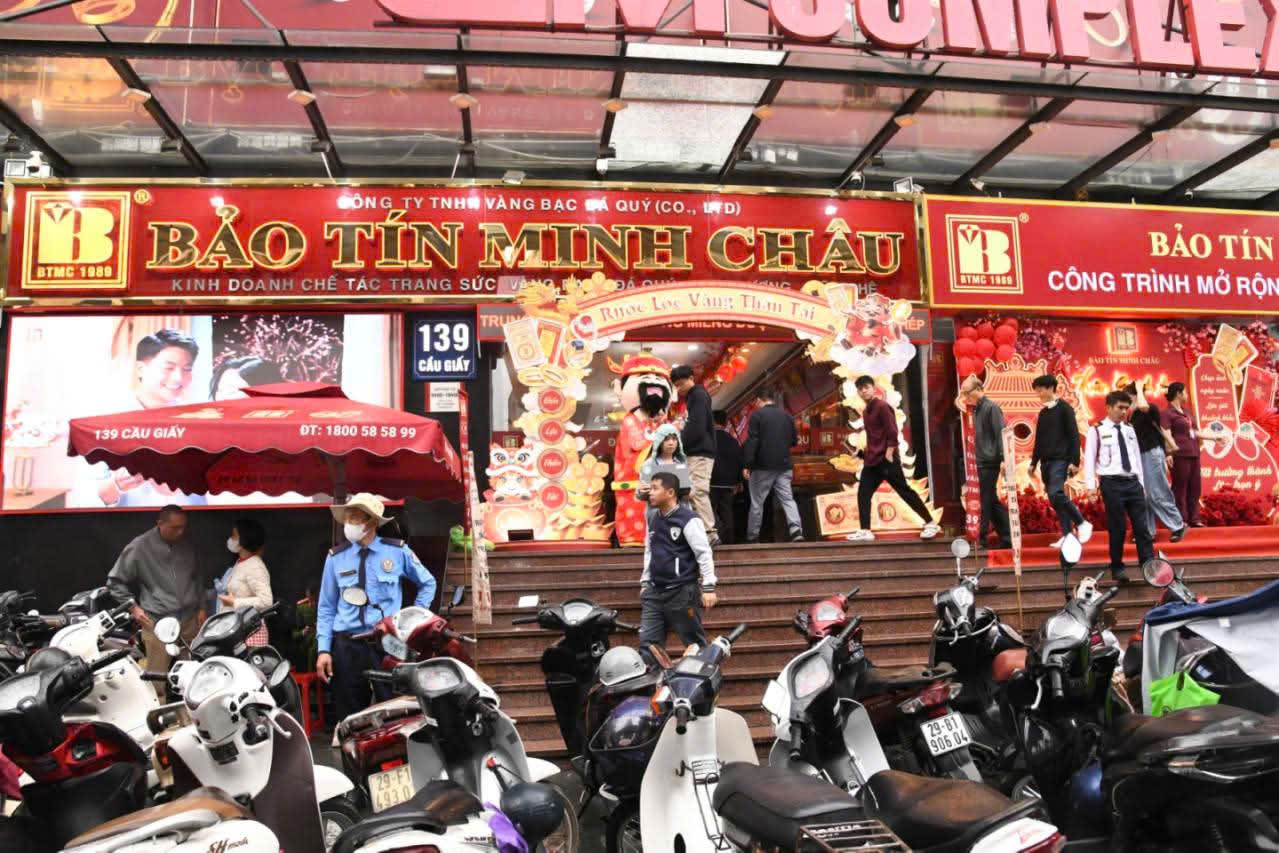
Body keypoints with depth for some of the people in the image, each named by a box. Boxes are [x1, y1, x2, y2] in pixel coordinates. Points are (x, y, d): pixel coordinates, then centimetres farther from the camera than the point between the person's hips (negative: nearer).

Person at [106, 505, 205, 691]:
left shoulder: (187, 544, 7)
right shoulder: (139, 547, -6)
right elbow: (115, 581, 3)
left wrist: (201, 606, 17)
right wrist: (132, 606, -3)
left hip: (190, 618, 4)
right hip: (157, 622, -4)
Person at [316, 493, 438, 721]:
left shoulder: (397, 550, 0)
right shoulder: (335, 557, 2)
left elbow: (428, 583, 14)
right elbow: (326, 606, 7)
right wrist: (323, 649, -1)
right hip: (347, 644, 1)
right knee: (349, 715, 8)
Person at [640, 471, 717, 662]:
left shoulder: (688, 519, -13)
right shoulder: (653, 518, 11)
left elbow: (704, 553, -14)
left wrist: (708, 587, -16)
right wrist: (645, 581, 20)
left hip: (682, 592, -7)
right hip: (654, 591, 7)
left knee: (695, 644, 5)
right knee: (648, 643, 4)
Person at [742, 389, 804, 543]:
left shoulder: (757, 415, -4)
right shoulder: (787, 416, 12)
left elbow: (752, 441, -12)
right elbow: (794, 440, 18)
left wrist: (747, 464, -13)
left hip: (763, 466, -4)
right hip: (784, 466, 4)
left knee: (757, 502, 6)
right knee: (787, 499, 2)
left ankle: (752, 537, 11)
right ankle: (796, 531, -16)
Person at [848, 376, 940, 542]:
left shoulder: (882, 407, -9)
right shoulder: (865, 411, 17)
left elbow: (892, 432, -16)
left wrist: (889, 455, -19)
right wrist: (866, 454, 16)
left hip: (886, 459, -9)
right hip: (871, 460, 9)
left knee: (905, 491, -3)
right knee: (863, 493, 1)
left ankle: (931, 523, 6)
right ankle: (865, 531, 2)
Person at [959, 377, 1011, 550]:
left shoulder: (991, 407, -10)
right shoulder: (976, 409, 14)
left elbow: (1001, 433, -16)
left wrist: (1003, 459, -21)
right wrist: (978, 457, 14)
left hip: (990, 461, -9)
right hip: (982, 461, 9)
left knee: (987, 501, -4)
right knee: (992, 500, 11)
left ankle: (982, 539, 2)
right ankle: (1006, 537, 17)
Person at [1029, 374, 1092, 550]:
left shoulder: (1064, 408, -4)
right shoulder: (1043, 412, 17)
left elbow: (1074, 436, -9)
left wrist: (1074, 461, -15)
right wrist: (1034, 462, 19)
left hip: (1060, 459, -7)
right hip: (1046, 461, 7)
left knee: (1056, 493, -22)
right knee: (1054, 499, 5)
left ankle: (1082, 523, -6)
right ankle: (1068, 534, 9)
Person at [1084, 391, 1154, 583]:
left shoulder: (1130, 429, 13)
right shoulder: (1097, 430, -3)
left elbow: (1137, 457, 16)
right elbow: (1089, 458, -5)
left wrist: (1141, 483, 13)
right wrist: (1091, 485, -11)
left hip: (1133, 482, 5)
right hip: (1112, 483, -5)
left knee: (1142, 526, 3)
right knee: (1117, 527, 1)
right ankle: (1117, 567, 13)